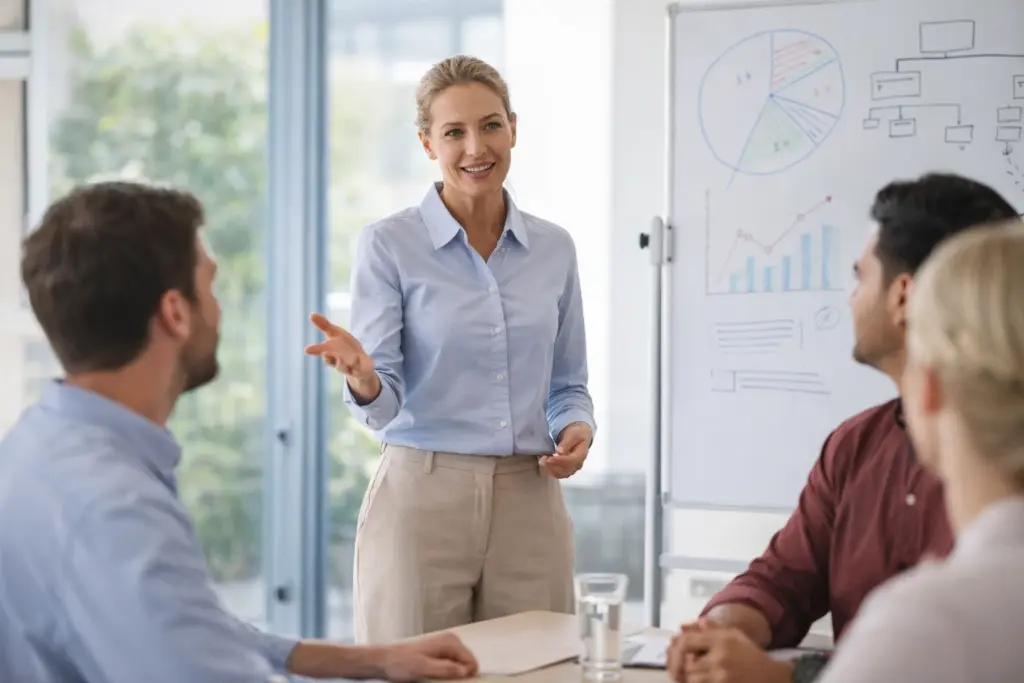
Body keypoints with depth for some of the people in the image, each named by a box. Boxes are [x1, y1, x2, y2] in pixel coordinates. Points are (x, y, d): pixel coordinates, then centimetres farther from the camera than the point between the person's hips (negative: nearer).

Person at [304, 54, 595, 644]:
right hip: (423, 500, -3)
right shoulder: (389, 245, -4)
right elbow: (384, 404, -7)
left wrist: (577, 430, -5)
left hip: (530, 505, 4)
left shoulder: (553, 248, 8)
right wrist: (363, 382, -29)